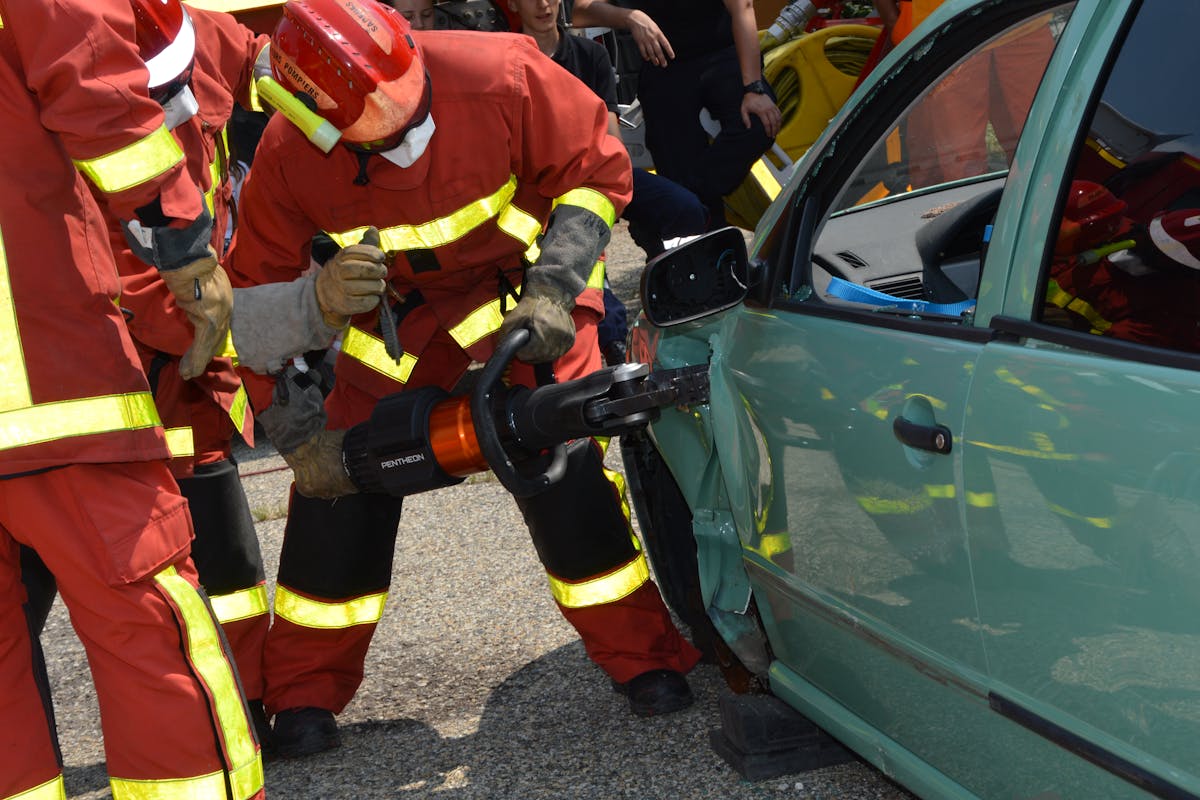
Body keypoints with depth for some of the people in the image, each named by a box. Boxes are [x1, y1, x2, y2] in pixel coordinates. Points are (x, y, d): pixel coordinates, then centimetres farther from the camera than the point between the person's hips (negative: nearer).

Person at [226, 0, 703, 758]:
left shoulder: (501, 74, -33)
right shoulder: (289, 157, -25)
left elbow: (597, 171, -17)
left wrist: (552, 292, -27)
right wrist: (299, 430, -17)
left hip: (524, 287, -2)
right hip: (398, 308, 2)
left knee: (561, 468, -15)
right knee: (341, 477, -5)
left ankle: (644, 660, 3)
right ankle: (303, 694, 11)